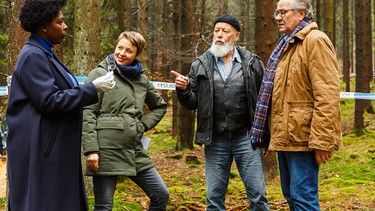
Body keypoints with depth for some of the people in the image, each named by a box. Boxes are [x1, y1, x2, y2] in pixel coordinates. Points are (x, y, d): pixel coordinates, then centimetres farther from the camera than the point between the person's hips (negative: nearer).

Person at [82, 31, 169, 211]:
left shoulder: (141, 79, 15)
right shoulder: (99, 74, -1)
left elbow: (160, 106, 29)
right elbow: (88, 113, -8)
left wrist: (143, 125, 10)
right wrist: (91, 150, -16)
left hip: (135, 150, 6)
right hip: (106, 150, -6)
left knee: (161, 195, 5)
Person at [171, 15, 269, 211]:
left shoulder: (253, 63, 1)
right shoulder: (200, 65, 5)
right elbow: (192, 103, 7)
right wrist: (183, 90, -14)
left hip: (246, 137, -2)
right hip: (215, 141, 2)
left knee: (257, 194, 0)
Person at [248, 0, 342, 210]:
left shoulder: (315, 41, -10)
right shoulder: (287, 45, 20)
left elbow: (327, 95, -19)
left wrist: (322, 141, -23)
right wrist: (276, 135, 18)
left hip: (303, 136, -10)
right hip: (286, 136, 10)